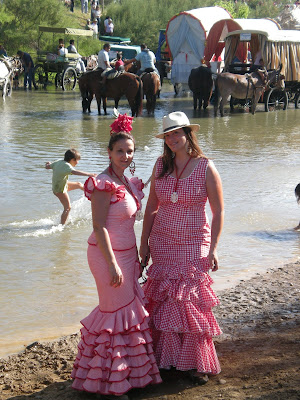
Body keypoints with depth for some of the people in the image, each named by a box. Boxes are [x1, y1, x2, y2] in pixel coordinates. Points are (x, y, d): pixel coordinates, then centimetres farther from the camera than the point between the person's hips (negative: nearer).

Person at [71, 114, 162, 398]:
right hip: (108, 255, -9)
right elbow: (99, 227, -20)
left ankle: (128, 372, 29)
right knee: (118, 313, -1)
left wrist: (136, 257, 17)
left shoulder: (126, 182, 10)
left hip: (126, 254, 9)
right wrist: (112, 264, -22)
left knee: (128, 309, 14)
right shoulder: (104, 184, -17)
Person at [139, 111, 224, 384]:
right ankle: (168, 357, 18)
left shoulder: (206, 168, -7)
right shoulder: (161, 165, 3)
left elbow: (218, 211, -4)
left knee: (190, 301, -4)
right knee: (164, 300, 4)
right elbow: (152, 206, 10)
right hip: (162, 242, 3)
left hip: (193, 244, -3)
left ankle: (196, 362, 9)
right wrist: (144, 242, 7)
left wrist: (213, 248, -9)